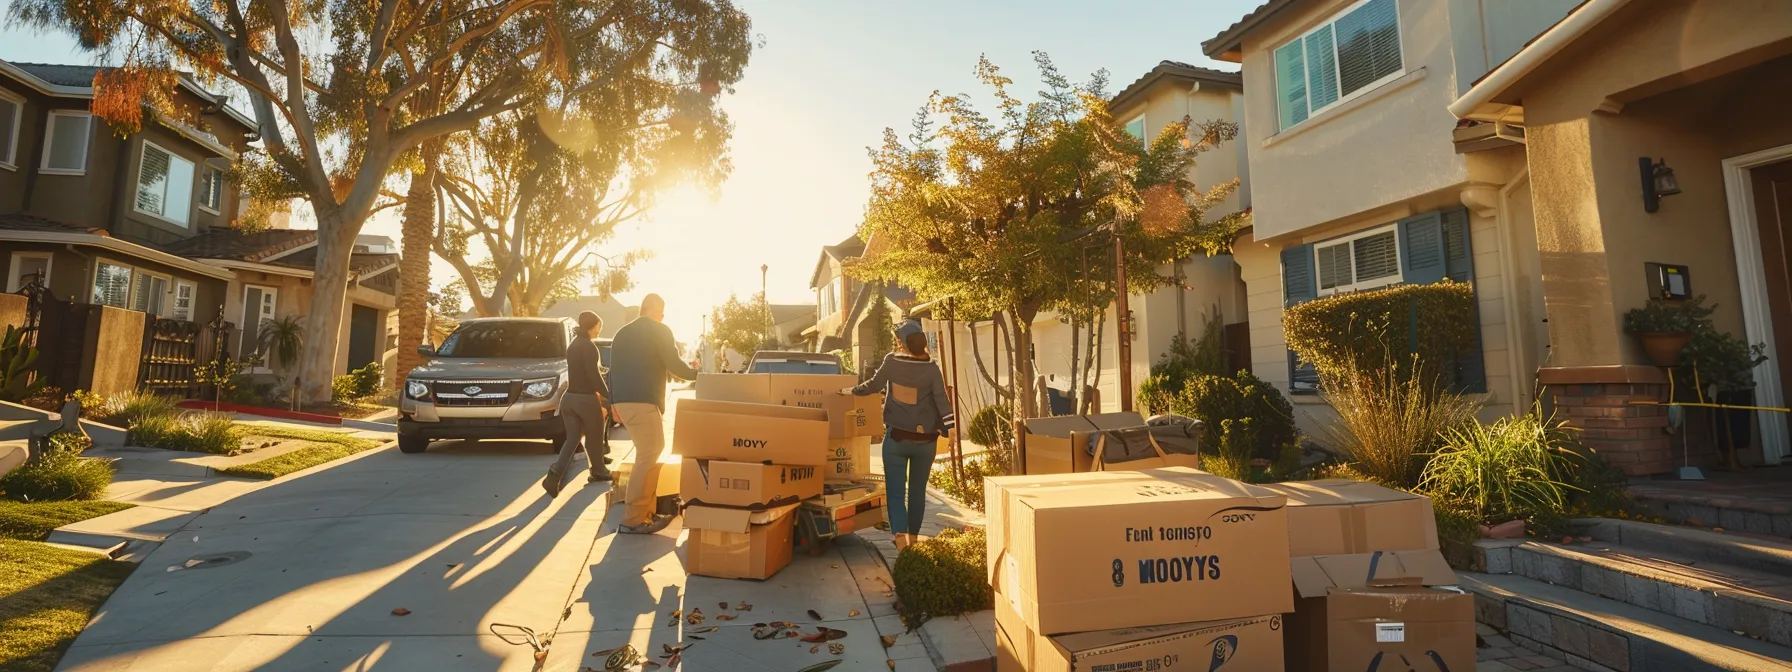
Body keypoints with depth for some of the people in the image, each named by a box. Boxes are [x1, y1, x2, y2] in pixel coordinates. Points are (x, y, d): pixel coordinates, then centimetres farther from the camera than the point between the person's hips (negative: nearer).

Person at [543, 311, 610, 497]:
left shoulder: (573, 345, 13)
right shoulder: (589, 346, -14)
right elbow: (594, 375, -20)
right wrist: (609, 396, -13)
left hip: (569, 397, 8)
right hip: (586, 399, -8)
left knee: (572, 439, 7)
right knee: (595, 438, 11)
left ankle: (555, 475, -10)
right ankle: (599, 472, 26)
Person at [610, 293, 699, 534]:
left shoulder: (622, 333, 18)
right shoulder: (660, 331, -4)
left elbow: (613, 370, 19)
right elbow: (674, 366, -9)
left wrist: (614, 404, 23)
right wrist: (697, 375, 8)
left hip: (623, 402, 9)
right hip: (643, 403, -8)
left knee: (649, 455, 17)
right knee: (648, 458, -5)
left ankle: (646, 511, 19)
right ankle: (632, 520, -6)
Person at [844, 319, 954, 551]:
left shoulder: (892, 361, -5)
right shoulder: (931, 368, -7)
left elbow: (874, 385, 7)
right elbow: (941, 399, -12)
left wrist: (852, 391, 24)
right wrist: (949, 427, -11)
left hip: (896, 437, -1)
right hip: (925, 440, 1)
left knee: (896, 491, 2)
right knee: (917, 490, 16)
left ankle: (900, 537, -15)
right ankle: (912, 537, 28)